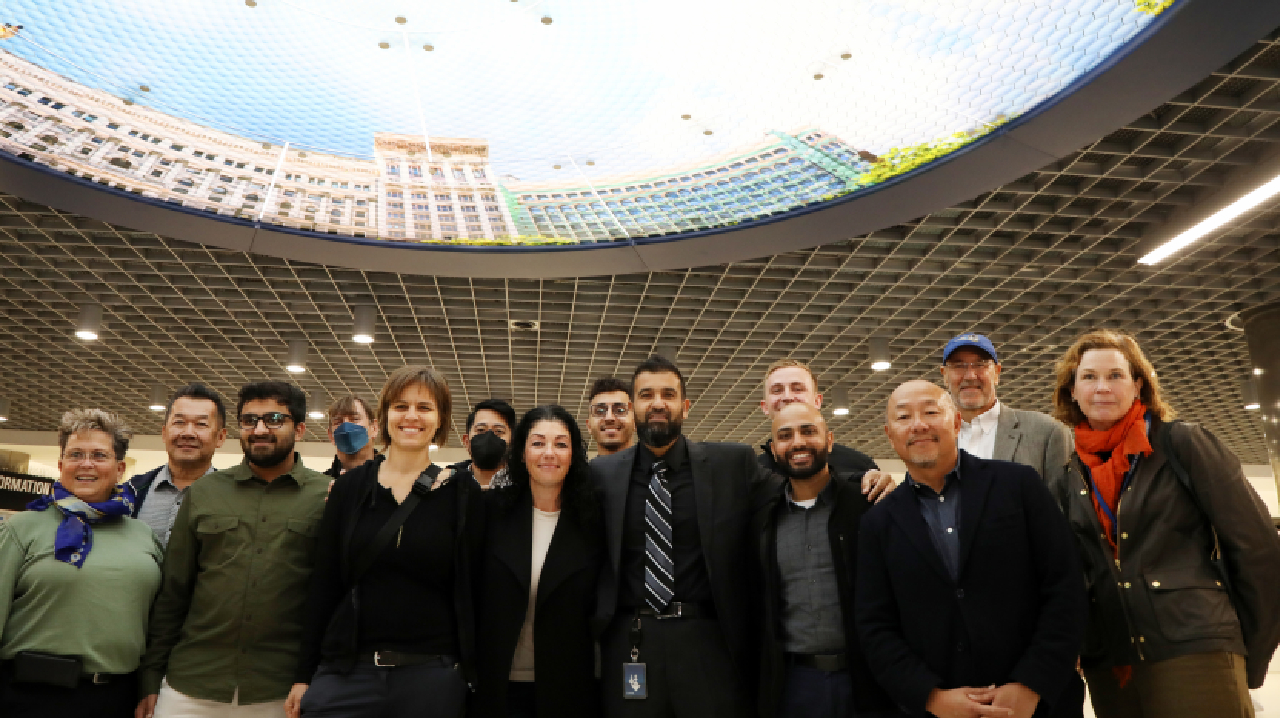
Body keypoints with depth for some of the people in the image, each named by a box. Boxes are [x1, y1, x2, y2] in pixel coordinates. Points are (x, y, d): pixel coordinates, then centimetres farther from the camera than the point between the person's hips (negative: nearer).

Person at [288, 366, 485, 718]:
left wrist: (468, 673, -2)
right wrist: (303, 675, 4)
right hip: (347, 671, 1)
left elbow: (470, 590, 0)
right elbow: (323, 583, 4)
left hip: (432, 674, -1)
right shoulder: (350, 486, 3)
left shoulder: (463, 493, -1)